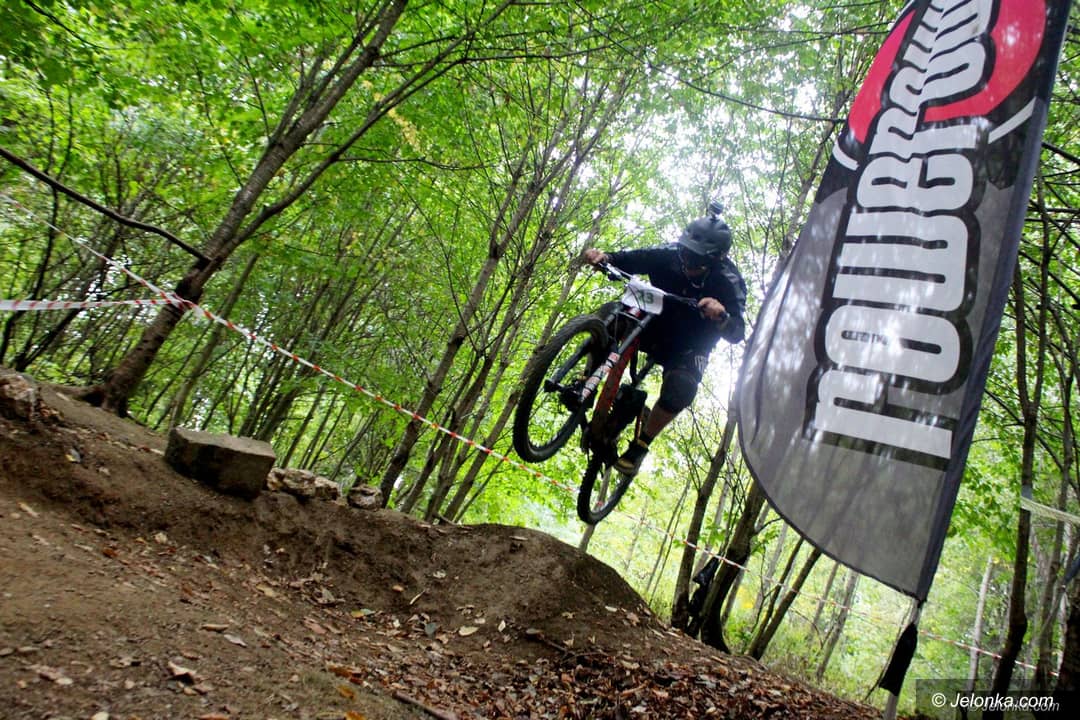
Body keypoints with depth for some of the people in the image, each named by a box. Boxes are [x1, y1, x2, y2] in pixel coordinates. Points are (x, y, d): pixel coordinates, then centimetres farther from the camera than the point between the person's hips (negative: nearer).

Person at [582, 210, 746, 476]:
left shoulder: (728, 282, -25)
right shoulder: (670, 256, -19)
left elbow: (737, 333, -34)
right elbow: (631, 259, -14)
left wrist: (722, 316, -57)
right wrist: (603, 257, -36)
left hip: (688, 347, -2)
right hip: (653, 325, 2)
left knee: (681, 387, -32)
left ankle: (640, 445, -11)